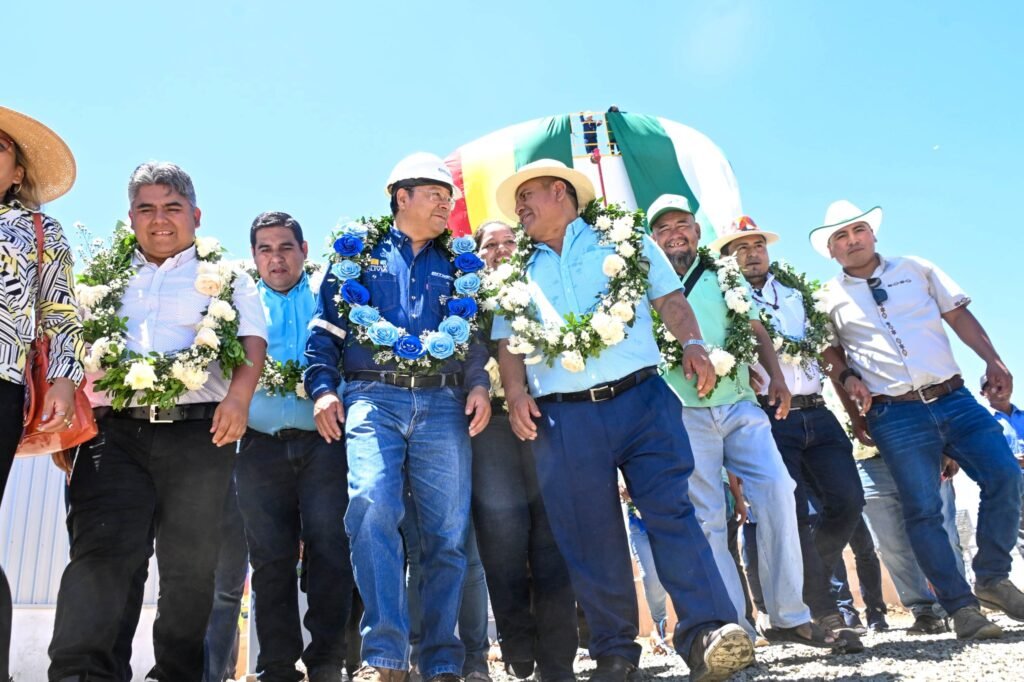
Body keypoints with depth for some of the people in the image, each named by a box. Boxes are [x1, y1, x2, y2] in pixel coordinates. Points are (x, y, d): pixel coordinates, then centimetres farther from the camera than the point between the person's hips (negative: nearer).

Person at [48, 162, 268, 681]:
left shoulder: (226, 277, 12)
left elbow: (252, 341, 2)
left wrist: (239, 395, -16)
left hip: (198, 431, -1)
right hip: (116, 429, 2)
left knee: (190, 564, 4)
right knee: (99, 550, -10)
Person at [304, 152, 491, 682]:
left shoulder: (456, 266, 22)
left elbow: (477, 335, 16)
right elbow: (325, 329, 11)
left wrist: (479, 383, -1)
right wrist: (322, 388, -3)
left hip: (444, 404, 2)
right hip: (374, 398, -2)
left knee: (447, 529, -3)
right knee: (371, 506, -23)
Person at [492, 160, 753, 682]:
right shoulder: (518, 274, 20)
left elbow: (668, 297, 10)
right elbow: (508, 340, 14)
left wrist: (692, 343, -8)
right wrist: (515, 392, -4)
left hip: (641, 400, -1)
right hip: (563, 418, 2)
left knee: (672, 512, -11)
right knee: (590, 538, 3)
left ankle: (706, 633, -9)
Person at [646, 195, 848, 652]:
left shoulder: (725, 278, 15)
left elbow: (756, 332, 18)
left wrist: (776, 376, 4)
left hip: (740, 406, 3)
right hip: (685, 414, -2)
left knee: (778, 494, -8)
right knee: (708, 519, -4)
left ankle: (790, 617, 4)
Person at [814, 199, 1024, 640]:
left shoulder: (916, 269, 13)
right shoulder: (829, 297, 7)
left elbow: (959, 315, 12)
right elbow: (832, 355, 10)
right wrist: (848, 378, -8)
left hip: (954, 398, 3)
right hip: (895, 415, -2)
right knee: (923, 509, -5)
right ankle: (961, 607, 6)